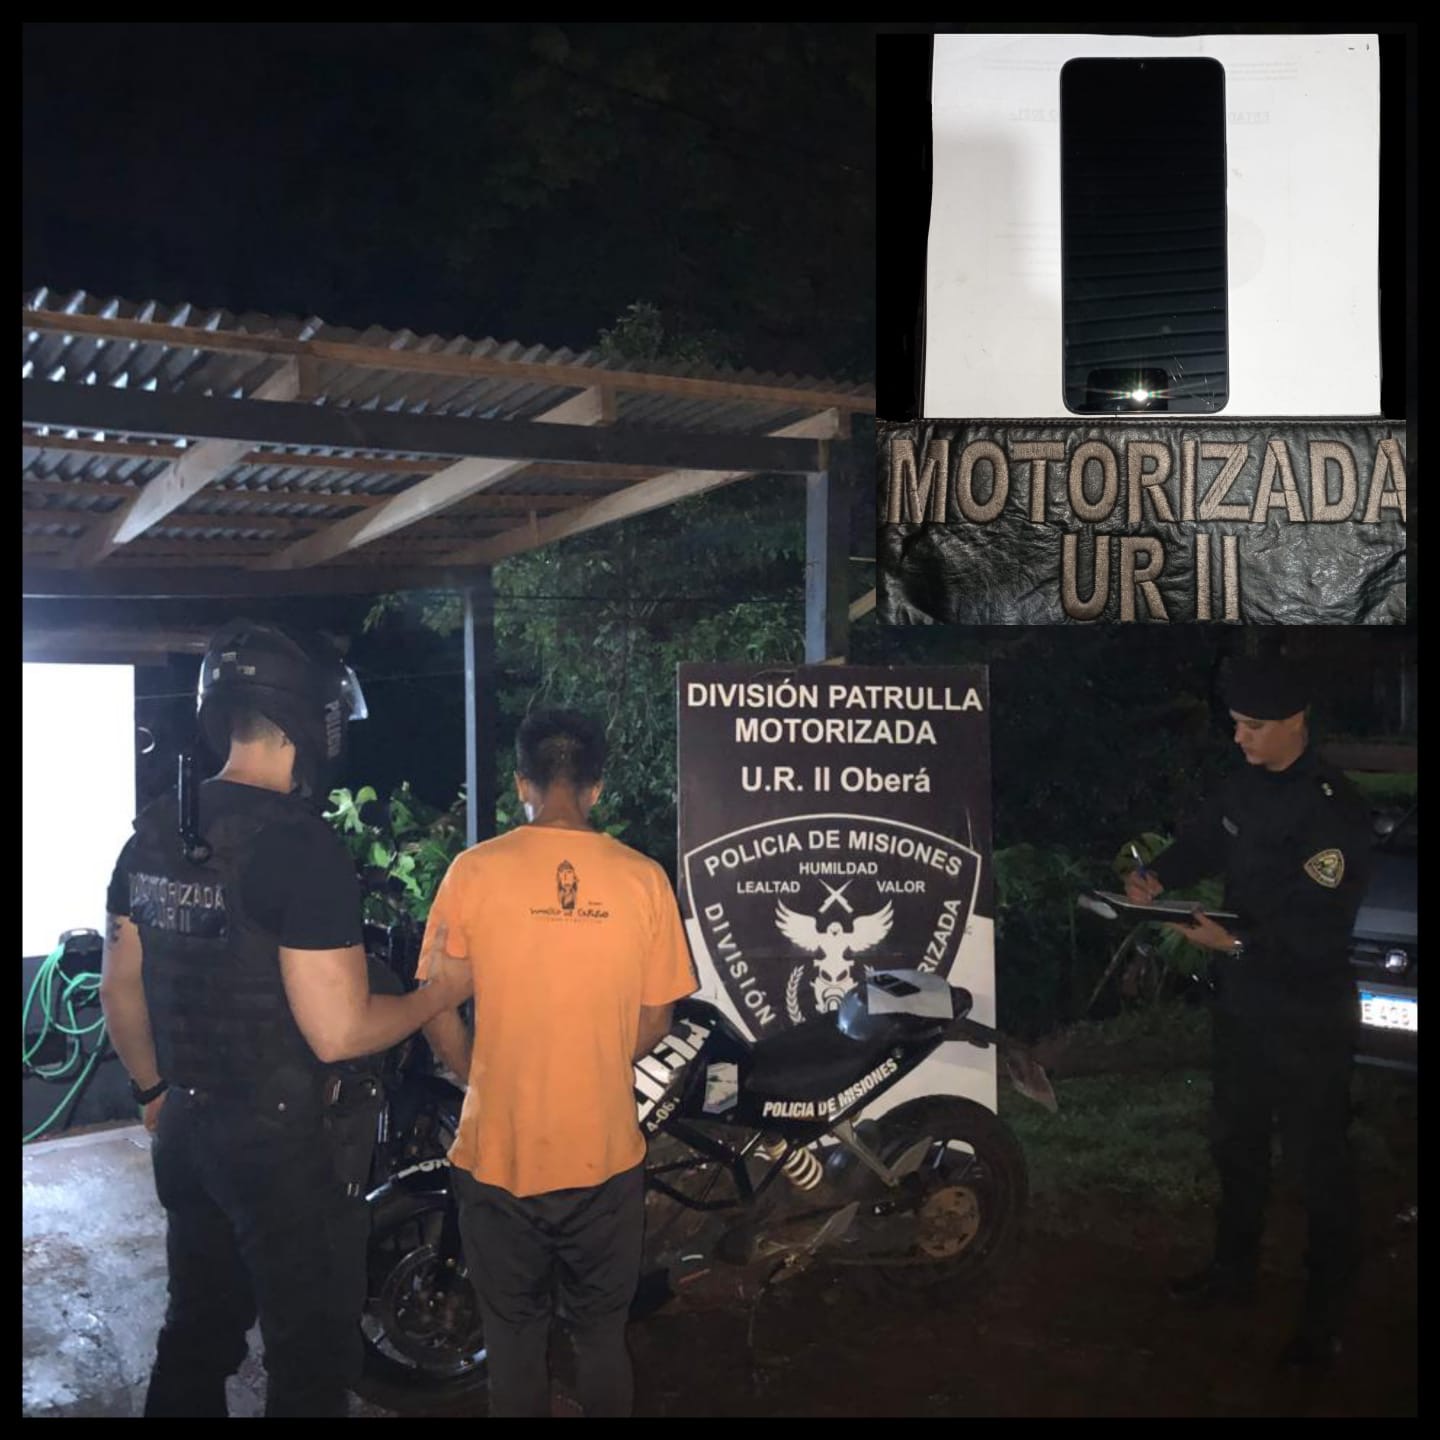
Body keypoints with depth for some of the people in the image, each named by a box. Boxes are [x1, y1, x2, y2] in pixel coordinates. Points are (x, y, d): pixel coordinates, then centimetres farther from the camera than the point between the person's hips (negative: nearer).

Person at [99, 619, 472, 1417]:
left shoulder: (152, 834, 1)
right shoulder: (302, 848, -23)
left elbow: (119, 990, 10)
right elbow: (337, 1033, -24)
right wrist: (438, 993, -8)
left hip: (185, 1132, 7)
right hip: (279, 1141, -7)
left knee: (196, 1336, 22)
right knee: (312, 1351, 10)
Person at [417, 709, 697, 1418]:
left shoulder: (474, 870, -10)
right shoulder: (643, 878, -7)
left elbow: (438, 1015, -5)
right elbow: (653, 1022, -1)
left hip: (499, 1152, -1)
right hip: (605, 1153, 1)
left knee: (515, 1339, 18)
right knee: (602, 1334, 20)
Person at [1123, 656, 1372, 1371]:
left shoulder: (1332, 809, -22)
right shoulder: (1246, 784, 1)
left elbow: (1319, 930, -26)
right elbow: (1206, 840, 15)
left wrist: (1235, 941, -34)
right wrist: (1157, 875, -3)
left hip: (1307, 1017, -8)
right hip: (1242, 1001, 8)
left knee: (1318, 1163, 4)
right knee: (1236, 1144, 22)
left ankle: (1325, 1317, 19)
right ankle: (1234, 1271, 41)